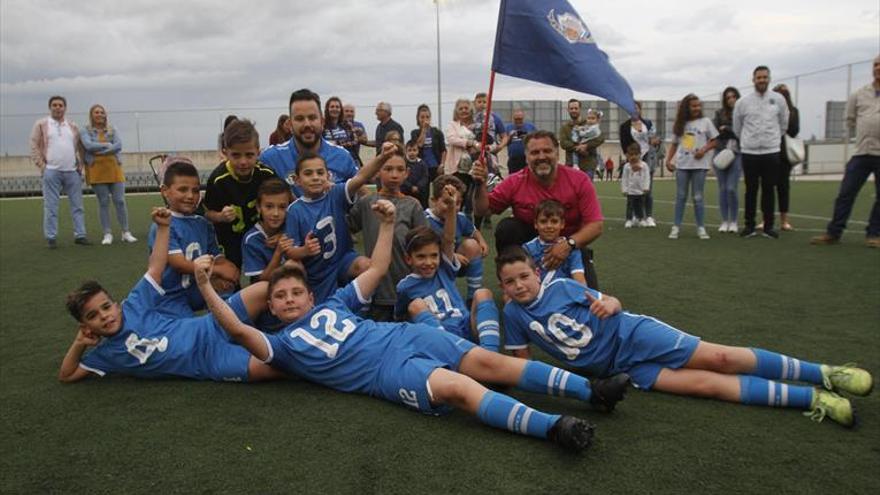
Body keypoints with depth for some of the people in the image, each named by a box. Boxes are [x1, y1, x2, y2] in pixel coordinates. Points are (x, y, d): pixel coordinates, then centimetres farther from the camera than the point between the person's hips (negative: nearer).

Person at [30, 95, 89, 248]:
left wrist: (80, 165, 7)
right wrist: (42, 166, -5)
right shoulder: (41, 125, 5)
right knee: (51, 206, -2)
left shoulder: (73, 127, 15)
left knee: (77, 205, 4)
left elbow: (80, 147, 19)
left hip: (72, 172, 3)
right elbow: (34, 147, 2)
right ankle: (51, 238, 3)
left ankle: (80, 235, 9)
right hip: (51, 171, -3)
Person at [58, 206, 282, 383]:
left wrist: (163, 227, 1)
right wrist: (79, 343, 7)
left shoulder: (133, 307, 9)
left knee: (265, 290, -20)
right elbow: (66, 375, 17)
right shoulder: (106, 354, 11)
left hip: (211, 329, 2)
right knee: (263, 368, -32)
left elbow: (155, 268, 8)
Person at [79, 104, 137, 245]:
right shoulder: (85, 131, 8)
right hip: (96, 171, -1)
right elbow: (88, 145, -10)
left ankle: (126, 233, 6)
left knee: (120, 201, -2)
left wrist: (99, 151, -9)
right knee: (103, 202, 0)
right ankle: (107, 234, 6)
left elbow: (118, 145, -4)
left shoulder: (113, 130, 12)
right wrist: (107, 145, -5)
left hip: (114, 169, 1)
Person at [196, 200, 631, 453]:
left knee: (487, 361, -12)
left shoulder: (333, 304, 24)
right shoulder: (283, 344, 12)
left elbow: (377, 270, 27)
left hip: (406, 335, 5)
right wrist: (205, 285, -10)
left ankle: (590, 390, -14)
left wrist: (387, 224, 19)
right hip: (386, 370, -5)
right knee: (457, 386, -30)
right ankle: (552, 426, -43)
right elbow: (238, 330, -4)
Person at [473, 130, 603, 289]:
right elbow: (483, 209, -5)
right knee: (506, 227, -25)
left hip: (572, 245, -1)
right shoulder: (515, 182, -11)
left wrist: (569, 243, -32)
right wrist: (481, 184, -24)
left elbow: (596, 225, -17)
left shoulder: (579, 180, -15)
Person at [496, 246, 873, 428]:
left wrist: (609, 305, -21)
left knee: (718, 358, -15)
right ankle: (814, 399, -10)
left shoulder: (561, 286, -4)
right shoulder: (513, 314, 0)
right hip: (621, 368, 1)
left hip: (630, 335, -1)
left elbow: (611, 304, 1)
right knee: (707, 384, -13)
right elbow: (522, 359, 9)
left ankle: (824, 374, -2)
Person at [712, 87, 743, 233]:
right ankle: (724, 221, 13)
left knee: (732, 188, -9)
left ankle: (733, 222, 5)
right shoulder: (719, 113, 7)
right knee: (722, 188, 4)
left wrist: (727, 129, -8)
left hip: (737, 154, -2)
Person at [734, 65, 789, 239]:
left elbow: (784, 124, 13)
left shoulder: (778, 100, 2)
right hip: (749, 153, 0)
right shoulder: (742, 102, -1)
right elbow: (737, 128, 11)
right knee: (751, 190, 5)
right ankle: (749, 226, 12)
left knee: (768, 190, 4)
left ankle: (768, 226, 11)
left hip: (771, 152, 1)